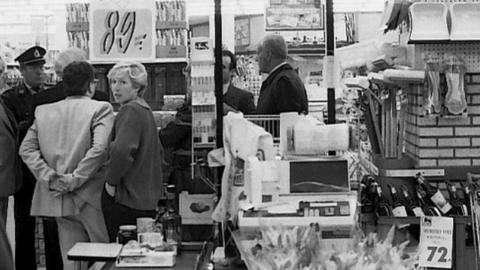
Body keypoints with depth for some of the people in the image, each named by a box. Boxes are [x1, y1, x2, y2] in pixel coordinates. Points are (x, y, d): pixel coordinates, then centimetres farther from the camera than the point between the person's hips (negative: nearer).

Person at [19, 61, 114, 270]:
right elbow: (99, 149, -19)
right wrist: (75, 180, -13)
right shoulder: (101, 109, -7)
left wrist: (51, 178, -2)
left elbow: (26, 149, 3)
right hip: (90, 198, -5)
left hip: (59, 198, 5)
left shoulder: (43, 111, 9)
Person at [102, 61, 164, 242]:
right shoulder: (145, 109, 16)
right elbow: (157, 151, 25)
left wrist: (111, 181, -16)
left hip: (127, 199, -10)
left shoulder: (130, 110, -14)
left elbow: (122, 150, -29)